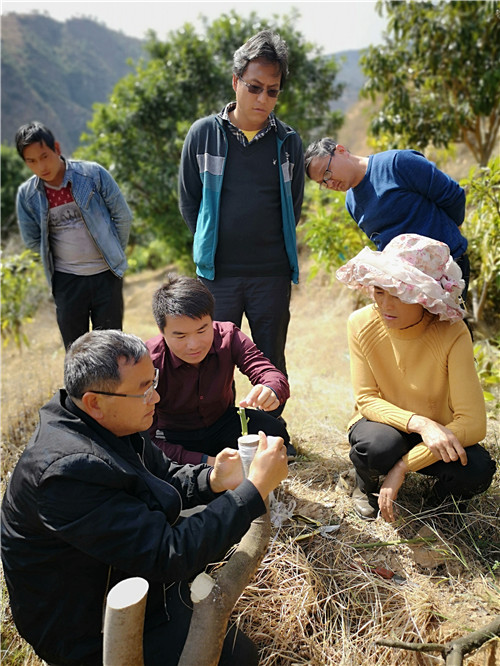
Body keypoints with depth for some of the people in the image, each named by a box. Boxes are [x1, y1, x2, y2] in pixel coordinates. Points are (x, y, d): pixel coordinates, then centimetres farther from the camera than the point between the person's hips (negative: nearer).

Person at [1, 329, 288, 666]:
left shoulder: (112, 423, -9)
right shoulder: (69, 471, -36)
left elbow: (167, 478, 5)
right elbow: (167, 555, -34)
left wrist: (212, 481, -16)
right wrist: (256, 489, -32)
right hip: (90, 629, -8)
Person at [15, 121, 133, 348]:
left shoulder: (93, 174, -9)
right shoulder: (26, 194, -3)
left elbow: (123, 217, -2)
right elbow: (32, 240, 8)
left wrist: (113, 254, 5)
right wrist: (58, 257, 6)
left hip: (106, 274, -2)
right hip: (66, 279, 2)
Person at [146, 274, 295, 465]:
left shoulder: (228, 336, -18)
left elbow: (269, 373, -24)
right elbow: (147, 436, -23)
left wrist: (271, 392, -50)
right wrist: (204, 461, -31)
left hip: (222, 424, 2)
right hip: (175, 438, -2)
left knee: (274, 432, -24)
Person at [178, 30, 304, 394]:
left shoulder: (288, 141, 3)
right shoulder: (203, 133, 0)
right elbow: (189, 201, 8)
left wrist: (269, 249, 10)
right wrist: (215, 245, 8)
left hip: (272, 274, 1)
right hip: (217, 273, 0)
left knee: (271, 365, 10)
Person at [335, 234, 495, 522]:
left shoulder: (452, 335, -25)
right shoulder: (361, 324, -19)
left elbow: (473, 422, -27)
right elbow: (367, 400, -16)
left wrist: (402, 468, -30)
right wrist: (419, 423, -35)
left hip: (438, 434, 0)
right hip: (384, 424, 1)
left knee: (477, 470, -30)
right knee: (377, 446, -35)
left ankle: (444, 495, 8)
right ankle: (365, 483, 4)